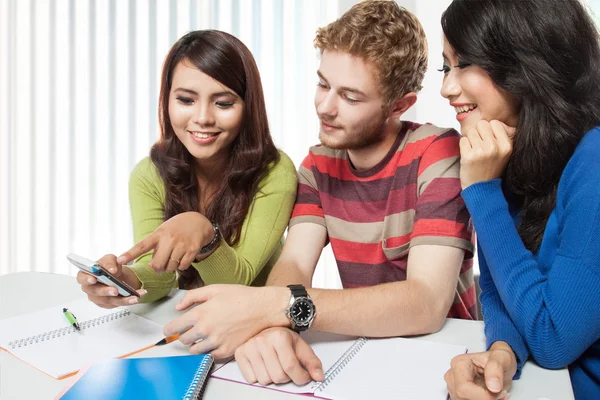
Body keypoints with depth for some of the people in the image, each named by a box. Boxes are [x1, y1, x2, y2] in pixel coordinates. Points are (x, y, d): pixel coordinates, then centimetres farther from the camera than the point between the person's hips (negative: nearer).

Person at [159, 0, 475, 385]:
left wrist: (272, 307, -34)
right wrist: (268, 327, -34)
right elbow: (294, 265, -11)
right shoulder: (319, 164, -1)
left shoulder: (438, 153, -17)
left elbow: (428, 303, -26)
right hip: (365, 346, 4)